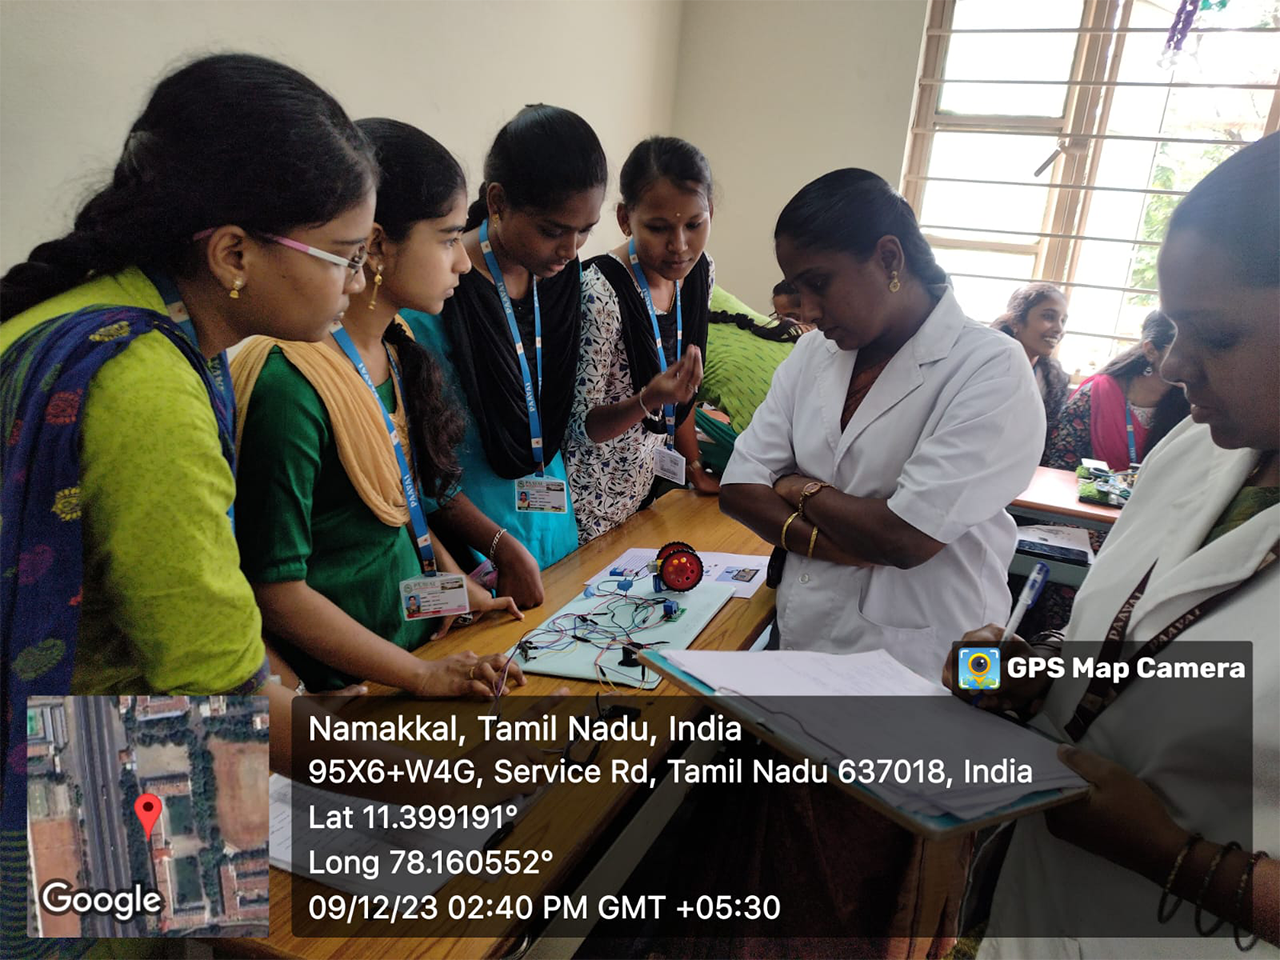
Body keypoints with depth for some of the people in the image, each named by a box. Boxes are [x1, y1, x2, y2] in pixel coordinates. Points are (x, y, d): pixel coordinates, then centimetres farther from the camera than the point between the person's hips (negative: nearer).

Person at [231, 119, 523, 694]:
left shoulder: (396, 350, 5)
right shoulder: (291, 384, -21)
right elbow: (277, 588, -18)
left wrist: (455, 581, 5)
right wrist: (423, 677, -16)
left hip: (419, 639, 7)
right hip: (342, 685, -7)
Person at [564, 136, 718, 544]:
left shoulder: (700, 272, -4)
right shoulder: (599, 292, -25)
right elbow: (580, 426, -19)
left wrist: (693, 466, 11)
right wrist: (648, 402, -35)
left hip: (652, 486, 7)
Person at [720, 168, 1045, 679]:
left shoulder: (993, 370, -16)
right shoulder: (812, 356, 3)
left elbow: (906, 537, -23)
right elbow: (739, 490, -3)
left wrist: (799, 488, -6)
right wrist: (858, 548, -17)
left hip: (914, 665, -5)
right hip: (798, 638, 6)